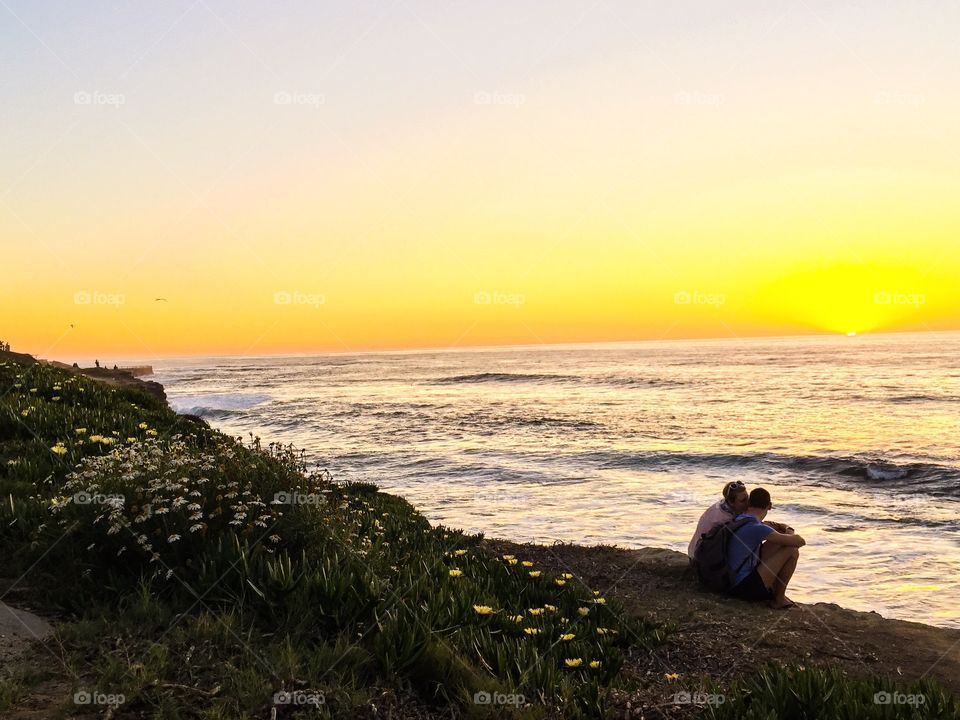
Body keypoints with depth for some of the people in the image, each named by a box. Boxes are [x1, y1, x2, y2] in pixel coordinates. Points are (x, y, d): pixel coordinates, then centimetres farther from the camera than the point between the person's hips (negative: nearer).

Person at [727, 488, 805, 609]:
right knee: (791, 550, -9)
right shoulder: (757, 528, -20)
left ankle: (772, 591, 17)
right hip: (745, 588, -9)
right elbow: (800, 542, -16)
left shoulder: (738, 519, 6)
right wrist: (792, 535, 7)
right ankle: (779, 599, 6)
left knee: (778, 543, 14)